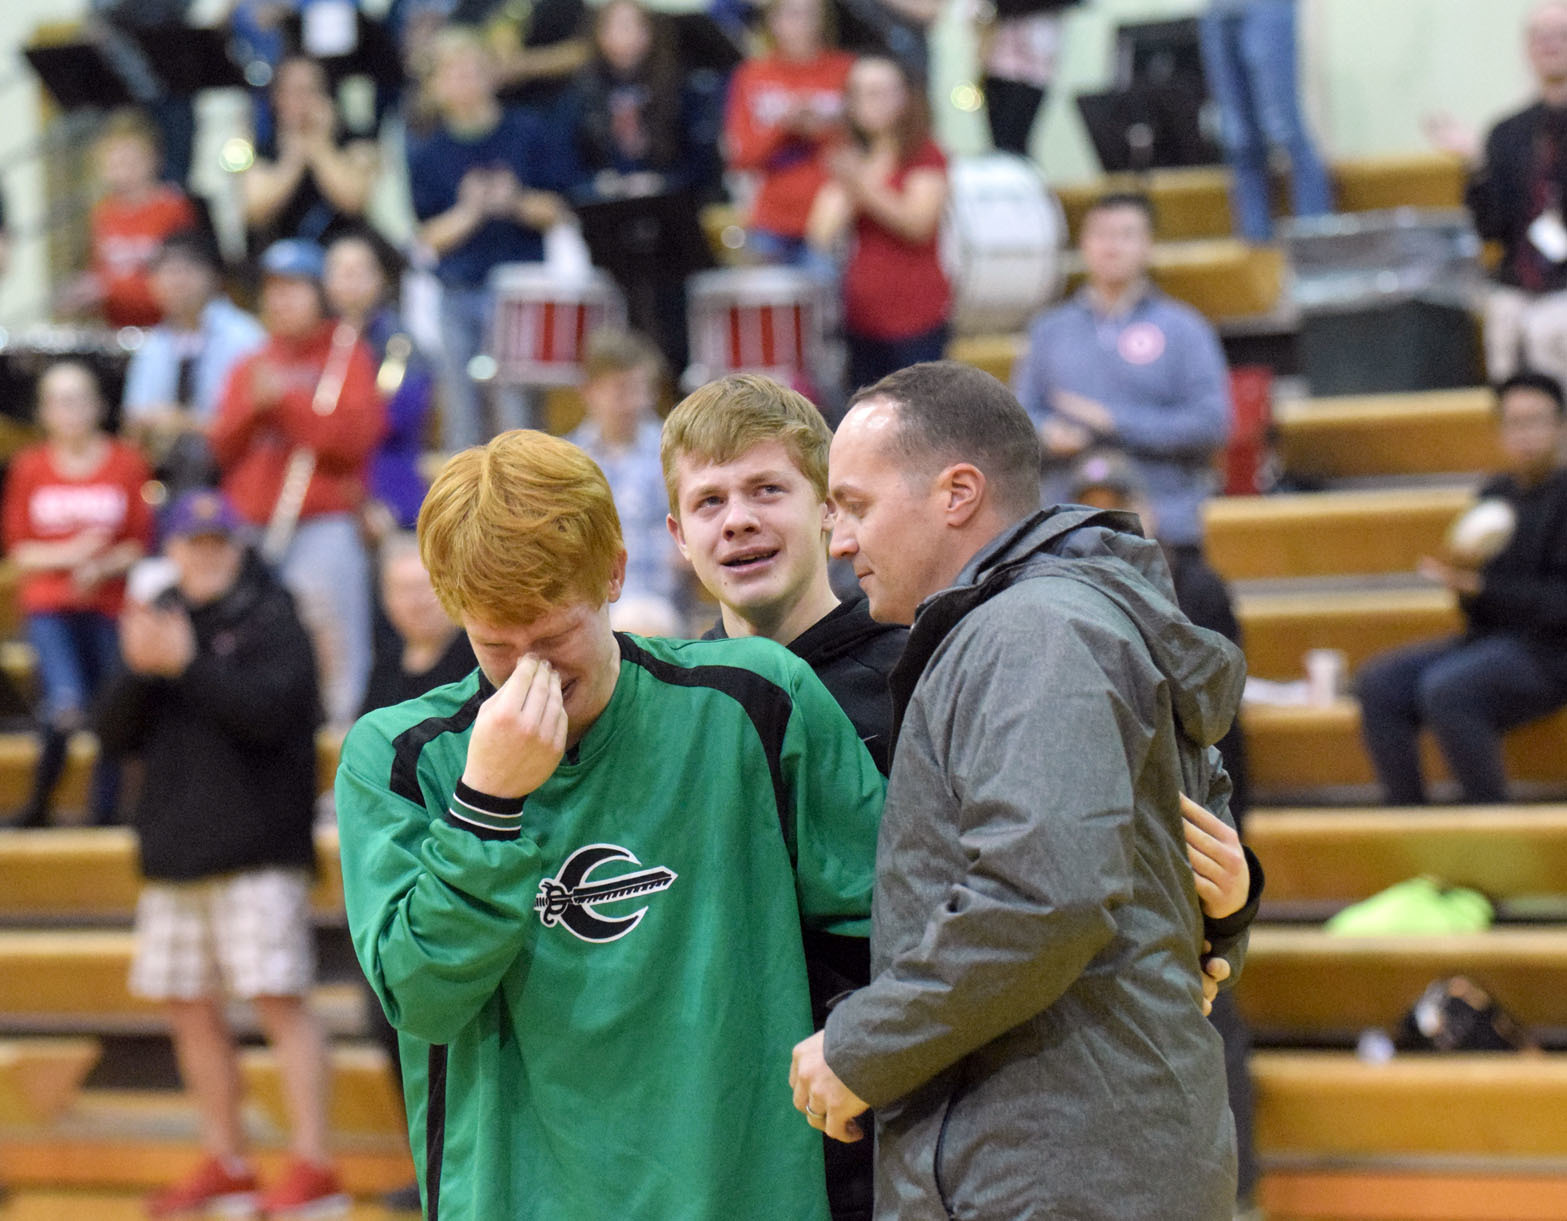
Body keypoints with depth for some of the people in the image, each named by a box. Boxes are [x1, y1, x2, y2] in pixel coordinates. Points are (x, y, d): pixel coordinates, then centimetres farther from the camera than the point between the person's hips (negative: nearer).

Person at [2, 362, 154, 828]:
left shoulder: (126, 463, 2)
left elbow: (141, 544, 3)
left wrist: (103, 567, -15)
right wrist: (68, 553, -13)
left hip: (109, 605, 1)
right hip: (49, 607, -1)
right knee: (66, 706, -19)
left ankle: (106, 813, 13)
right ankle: (40, 799, 4)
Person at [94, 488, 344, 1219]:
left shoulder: (272, 623, -2)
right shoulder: (159, 621, 14)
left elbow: (268, 710, -18)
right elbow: (115, 736, 8)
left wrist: (187, 664, -22)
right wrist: (140, 672, -10)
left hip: (257, 855, -7)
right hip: (174, 854, 7)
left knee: (279, 1001, -11)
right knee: (190, 1010, 10)